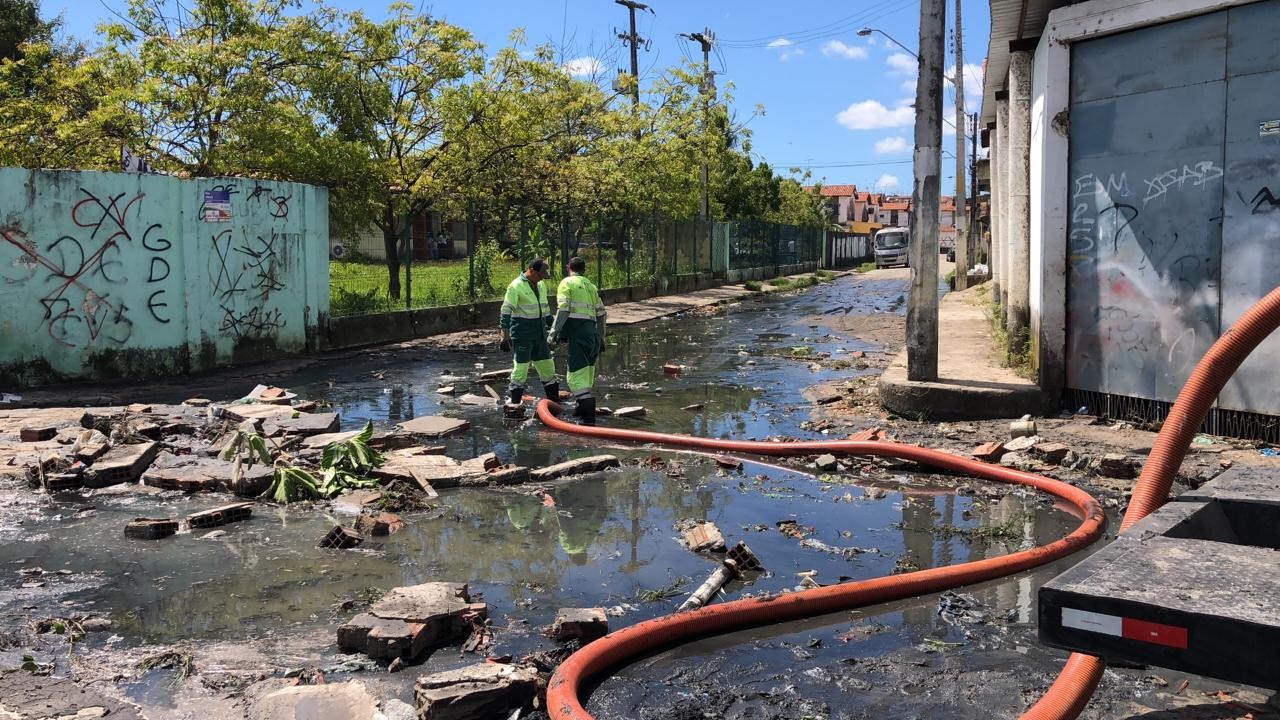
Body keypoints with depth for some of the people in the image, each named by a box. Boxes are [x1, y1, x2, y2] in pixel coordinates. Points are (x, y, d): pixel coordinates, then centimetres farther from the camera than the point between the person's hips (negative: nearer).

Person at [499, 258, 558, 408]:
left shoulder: (541, 285, 13)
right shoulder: (516, 286, -11)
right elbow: (506, 311, -13)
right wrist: (505, 336, -17)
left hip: (540, 336, 7)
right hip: (522, 337, -7)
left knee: (548, 367, 12)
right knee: (520, 369, -5)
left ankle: (555, 402, 21)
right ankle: (515, 404, 2)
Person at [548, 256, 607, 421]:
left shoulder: (567, 283, 2)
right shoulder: (591, 286, 22)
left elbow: (563, 310, -12)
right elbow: (601, 314, 22)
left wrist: (554, 332, -12)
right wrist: (601, 338, 28)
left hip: (578, 333, -7)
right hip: (593, 332, 7)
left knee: (576, 372, -9)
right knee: (587, 371, 18)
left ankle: (589, 413, -18)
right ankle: (583, 407, 29)